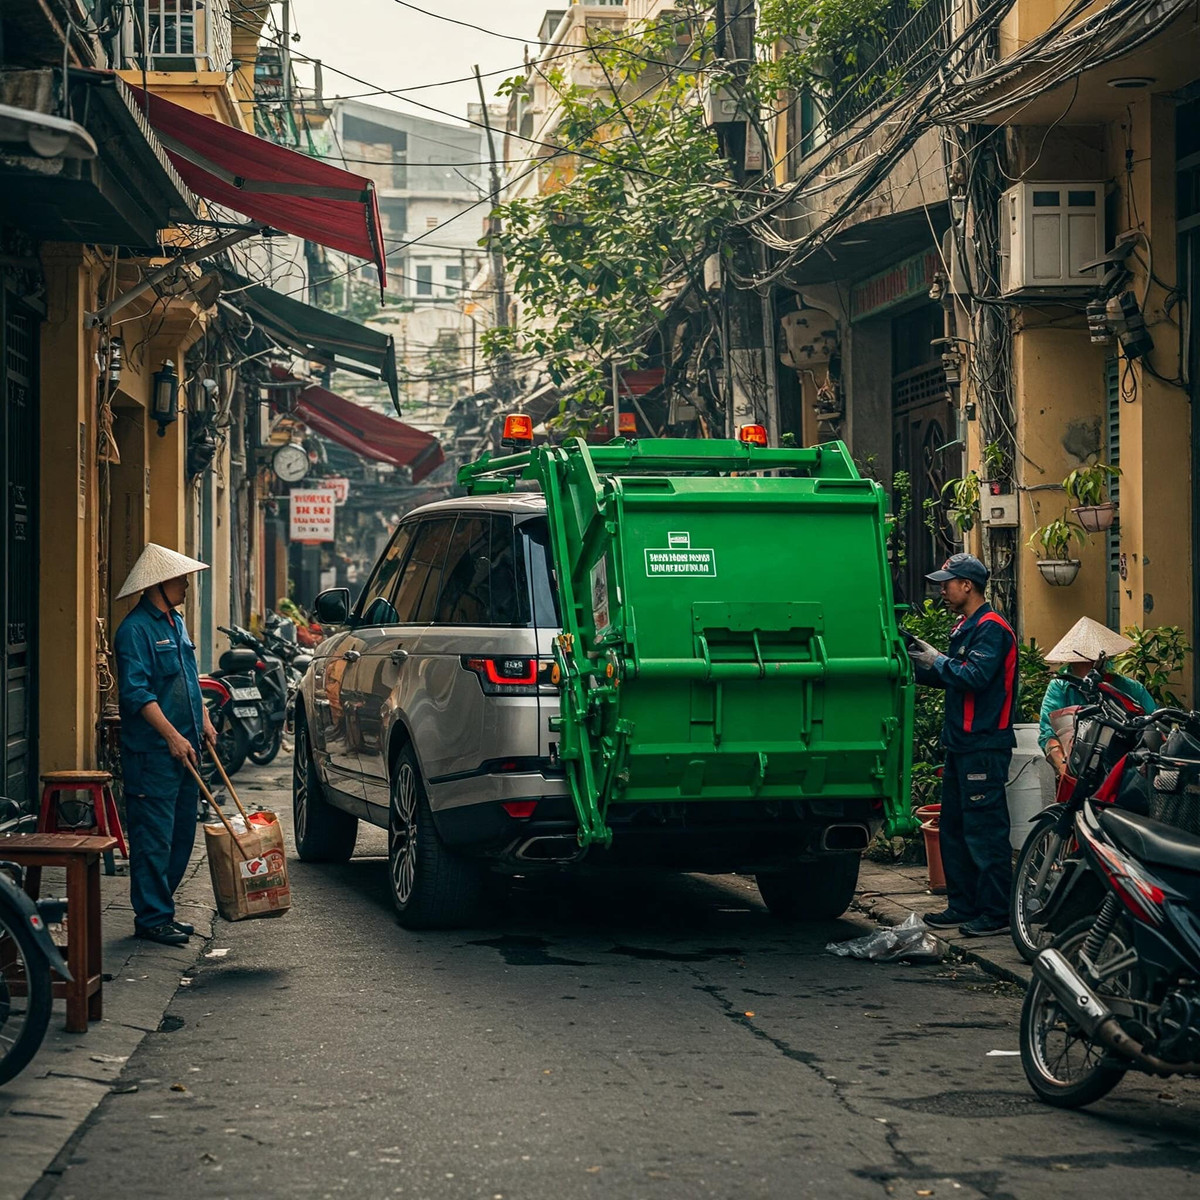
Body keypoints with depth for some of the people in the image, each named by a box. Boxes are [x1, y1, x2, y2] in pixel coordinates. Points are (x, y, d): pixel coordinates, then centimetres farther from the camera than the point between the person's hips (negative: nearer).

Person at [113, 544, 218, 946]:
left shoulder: (176, 623, 17)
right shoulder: (136, 629, -12)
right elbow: (136, 692, -19)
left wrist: (204, 720, 13)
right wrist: (172, 736, -22)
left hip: (181, 747, 9)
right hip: (151, 750, -9)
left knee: (181, 834, 11)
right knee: (154, 836, -6)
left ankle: (162, 910, 20)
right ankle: (151, 917, -1)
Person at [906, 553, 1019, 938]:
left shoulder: (991, 628, -12)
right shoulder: (964, 627, 19)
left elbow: (975, 677, -23)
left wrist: (937, 661, -11)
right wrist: (919, 664, 8)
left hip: (984, 747, -10)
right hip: (961, 744, 10)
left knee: (985, 830, -8)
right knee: (954, 827, 13)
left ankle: (996, 913, -5)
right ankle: (963, 906, 20)